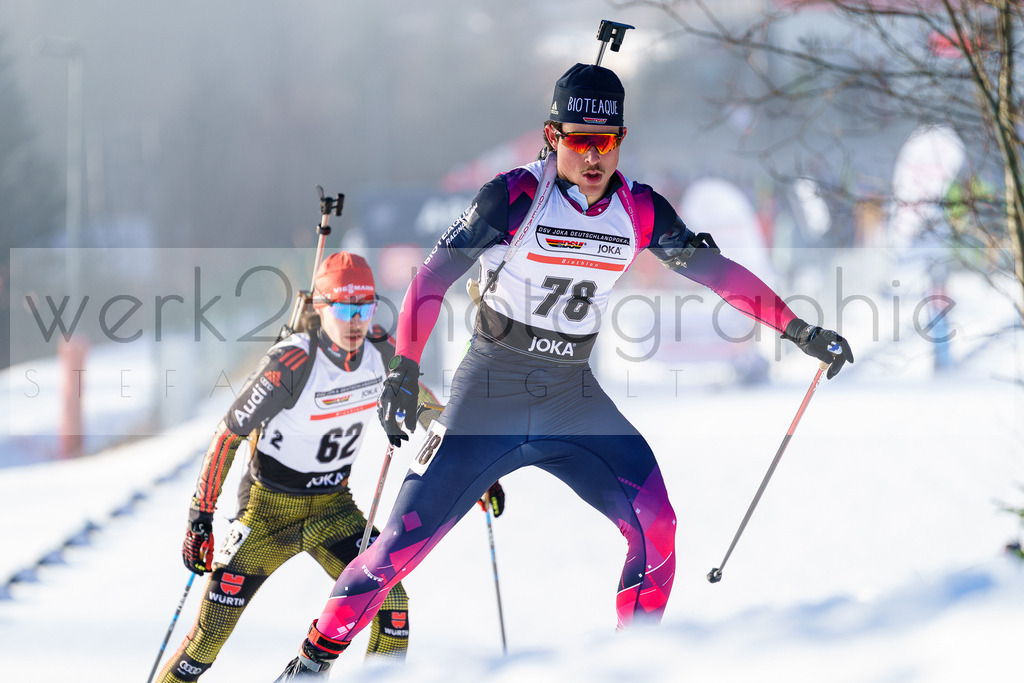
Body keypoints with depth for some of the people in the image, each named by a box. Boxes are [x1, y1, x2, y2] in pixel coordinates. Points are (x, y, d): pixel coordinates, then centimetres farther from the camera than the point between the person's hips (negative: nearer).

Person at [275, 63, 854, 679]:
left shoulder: (640, 212, -2)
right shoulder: (516, 198, -14)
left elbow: (716, 270, 6)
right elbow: (434, 276, -17)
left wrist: (798, 329, 2)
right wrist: (404, 368, -27)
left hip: (574, 400, 4)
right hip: (491, 394, -4)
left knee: (656, 528, -15)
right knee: (406, 542, -7)